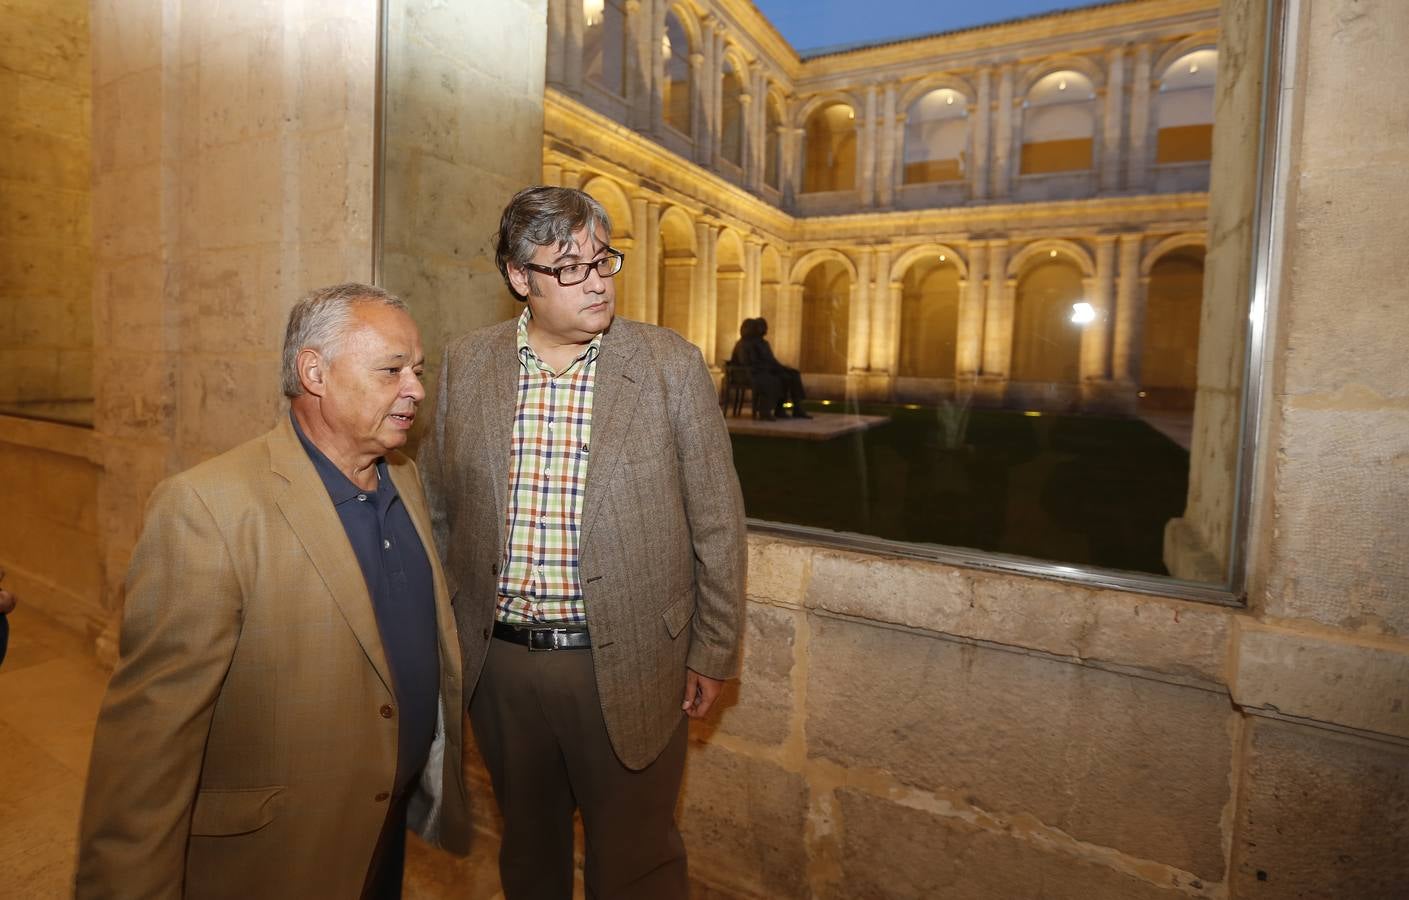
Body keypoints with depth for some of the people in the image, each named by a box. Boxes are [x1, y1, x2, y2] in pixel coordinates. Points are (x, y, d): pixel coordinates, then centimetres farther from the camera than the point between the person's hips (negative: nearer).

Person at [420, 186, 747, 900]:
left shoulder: (672, 366, -9)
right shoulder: (465, 365, -1)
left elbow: (717, 522, -5)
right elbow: (438, 508, 9)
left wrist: (713, 652, -2)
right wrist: (449, 628, 12)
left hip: (627, 666, -2)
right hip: (499, 661, 3)